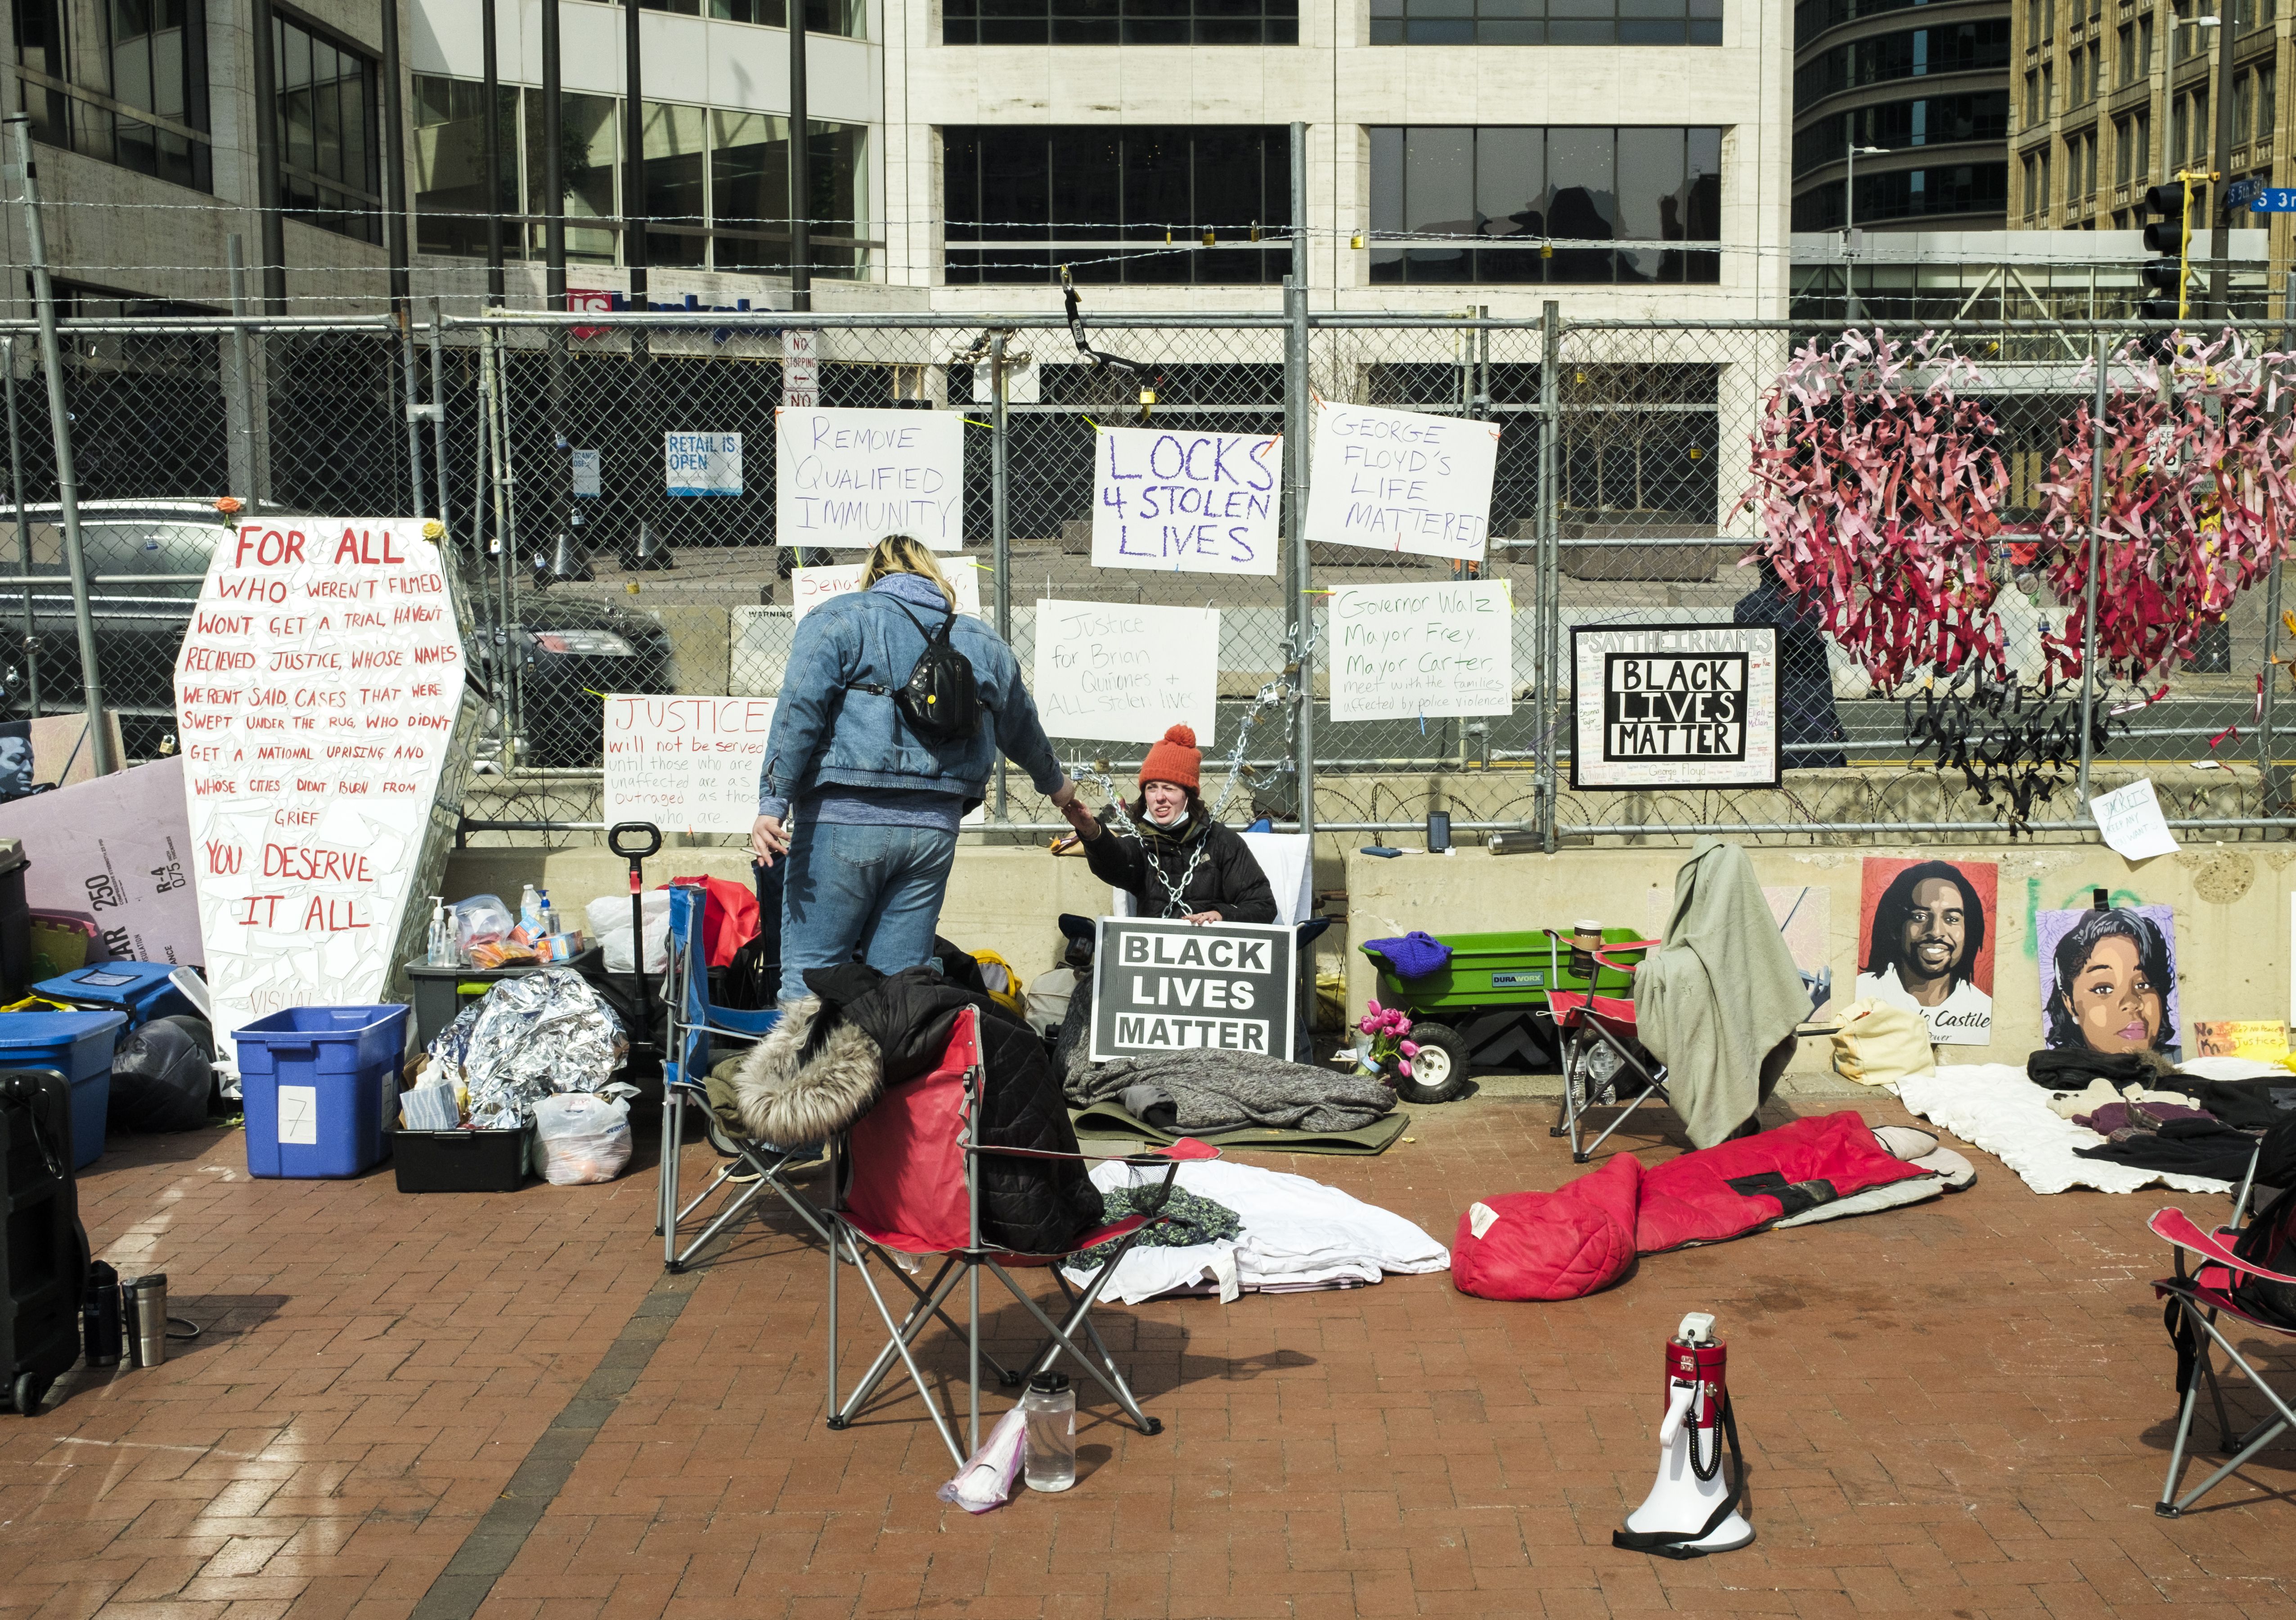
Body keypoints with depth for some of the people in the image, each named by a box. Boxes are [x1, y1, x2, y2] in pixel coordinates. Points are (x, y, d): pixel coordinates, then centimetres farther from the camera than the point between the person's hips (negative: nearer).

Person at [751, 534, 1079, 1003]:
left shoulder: (840, 619, 5)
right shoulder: (983, 642, 19)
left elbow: (799, 709, -9)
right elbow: (1023, 732, 32)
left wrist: (773, 804, -12)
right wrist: (1055, 784, 51)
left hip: (844, 822, -4)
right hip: (934, 830, 4)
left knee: (809, 973, 0)